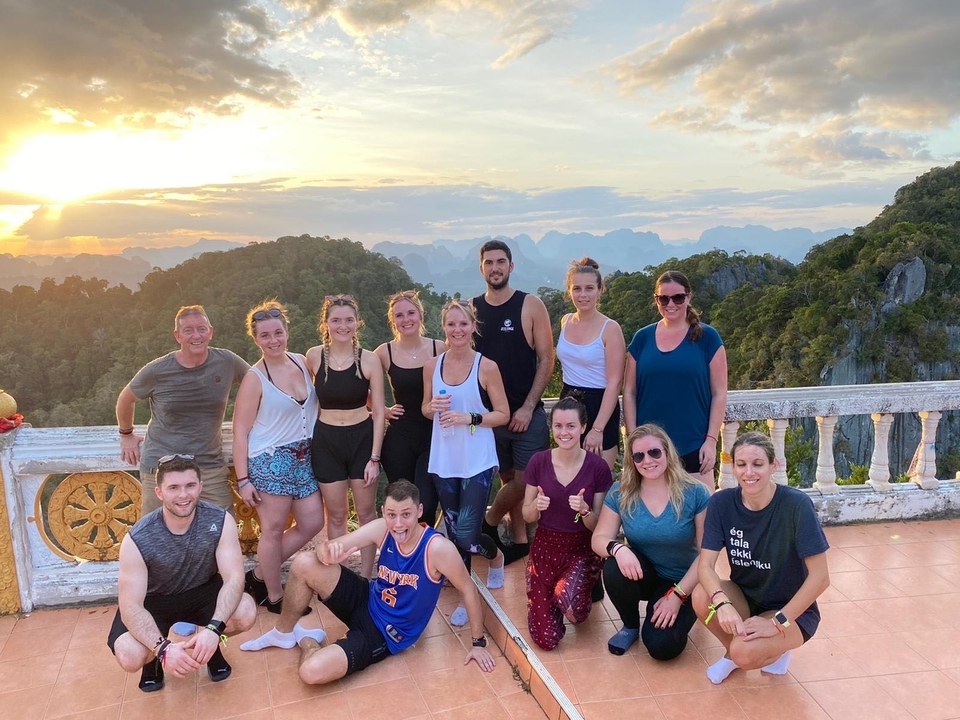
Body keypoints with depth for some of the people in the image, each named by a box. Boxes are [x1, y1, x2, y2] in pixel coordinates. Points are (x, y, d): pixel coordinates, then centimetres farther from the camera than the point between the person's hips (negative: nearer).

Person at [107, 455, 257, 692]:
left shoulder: (220, 521, -24)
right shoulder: (138, 540, -27)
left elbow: (234, 578, -27)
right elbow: (130, 607, -27)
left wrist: (213, 629, -44)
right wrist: (162, 648, -44)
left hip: (202, 591, 1)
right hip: (154, 600, -1)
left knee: (246, 614, -28)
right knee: (130, 657, -29)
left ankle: (209, 644, 8)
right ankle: (155, 657, 10)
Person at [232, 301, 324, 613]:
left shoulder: (302, 362, 3)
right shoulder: (255, 378, -12)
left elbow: (317, 405, 14)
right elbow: (240, 431, -10)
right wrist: (243, 479, -13)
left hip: (303, 458, 7)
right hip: (271, 460, -6)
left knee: (312, 523, 10)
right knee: (274, 530, 3)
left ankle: (259, 576, 27)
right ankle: (274, 596, 23)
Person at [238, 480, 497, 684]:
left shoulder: (438, 548, -29)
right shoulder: (382, 529, -16)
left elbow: (468, 589, -16)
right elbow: (326, 548, -13)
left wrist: (478, 643, -8)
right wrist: (329, 551, -39)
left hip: (385, 634, -5)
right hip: (365, 602, 5)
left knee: (312, 672, -26)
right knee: (304, 564, -16)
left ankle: (307, 641, 13)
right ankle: (284, 633, 12)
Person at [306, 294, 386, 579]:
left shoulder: (369, 359, -10)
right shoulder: (313, 357, -6)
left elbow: (379, 412, -7)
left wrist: (374, 457, -10)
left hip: (362, 439, -1)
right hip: (326, 441, 1)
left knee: (366, 513, 9)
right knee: (336, 515, 11)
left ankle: (366, 576, 24)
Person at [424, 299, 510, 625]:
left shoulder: (486, 367, -8)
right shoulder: (432, 366, 2)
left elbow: (503, 415, -4)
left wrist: (469, 418, -19)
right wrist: (432, 407, -10)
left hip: (477, 463, -3)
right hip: (443, 461, 4)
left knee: (466, 535, -7)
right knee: (454, 534, 10)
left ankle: (496, 557, 28)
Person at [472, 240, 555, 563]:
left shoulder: (531, 305, -4)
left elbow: (546, 360, -5)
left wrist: (527, 407, -12)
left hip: (527, 413, -2)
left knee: (526, 480, -4)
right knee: (509, 479, 11)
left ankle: (488, 521, 20)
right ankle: (520, 541, 25)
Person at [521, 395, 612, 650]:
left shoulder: (597, 467, -12)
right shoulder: (538, 462, -8)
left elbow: (597, 526, -6)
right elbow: (527, 517, 0)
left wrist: (584, 510, -27)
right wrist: (536, 506, -22)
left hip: (582, 549, -1)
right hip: (545, 548, 2)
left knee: (567, 601, -34)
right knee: (546, 639, -6)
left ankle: (587, 591, 4)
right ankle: (550, 597, 26)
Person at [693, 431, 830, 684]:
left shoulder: (796, 505, -23)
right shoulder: (722, 503, -13)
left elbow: (820, 577, -22)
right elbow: (706, 565, -17)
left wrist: (777, 622, -23)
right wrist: (723, 603, -36)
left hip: (791, 609, -3)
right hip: (744, 597, 4)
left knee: (745, 652, -30)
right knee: (702, 598, -28)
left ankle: (775, 649, 7)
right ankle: (733, 652, 4)